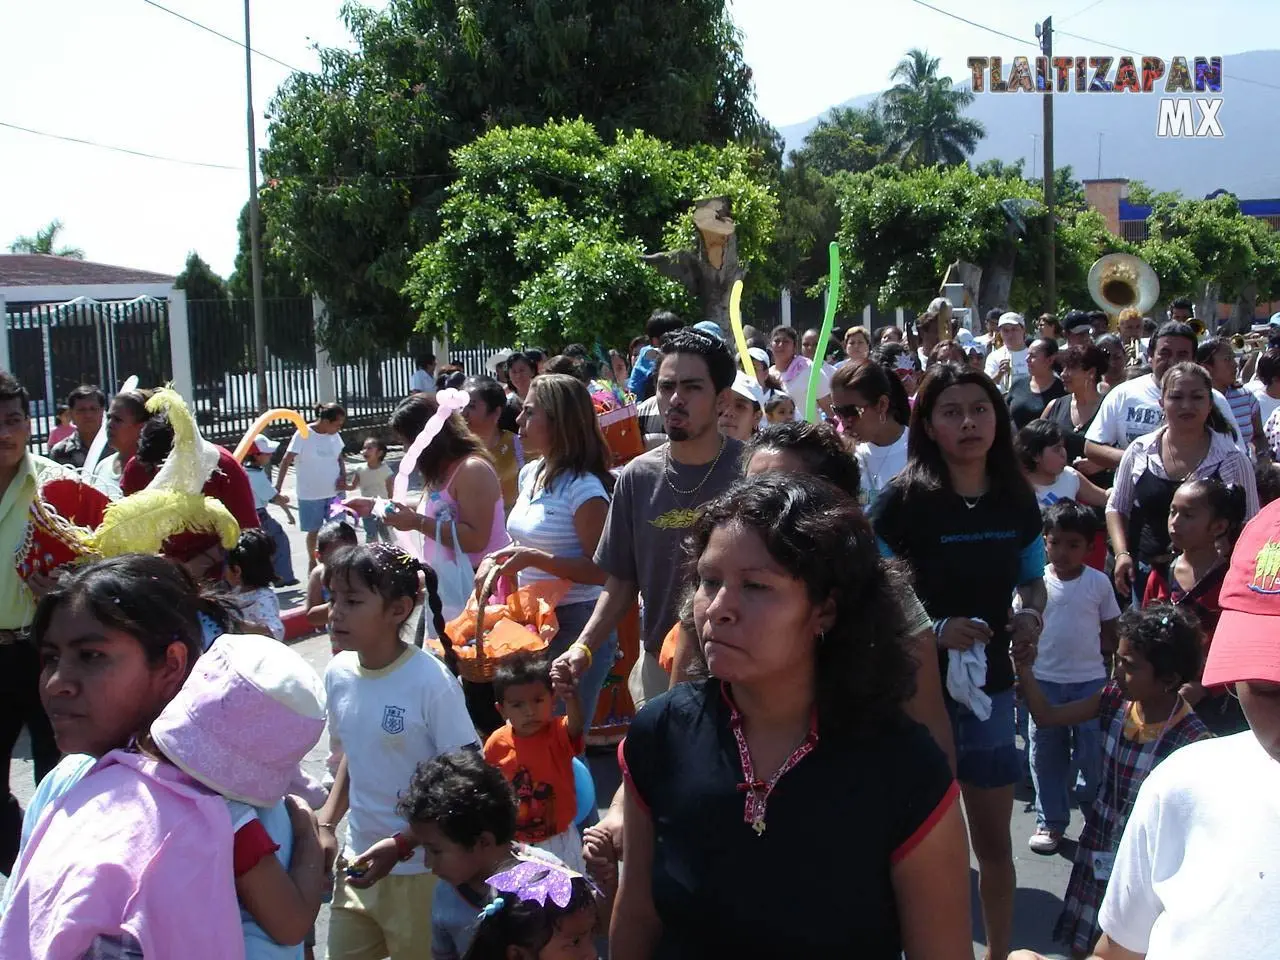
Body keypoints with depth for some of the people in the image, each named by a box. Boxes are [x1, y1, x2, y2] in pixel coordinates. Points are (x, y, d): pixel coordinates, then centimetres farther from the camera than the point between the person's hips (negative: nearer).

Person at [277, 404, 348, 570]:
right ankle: (312, 560, 32)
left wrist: (343, 477, -7)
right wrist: (278, 487, -23)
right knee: (314, 530, 11)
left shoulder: (335, 436, -1)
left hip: (334, 493, 4)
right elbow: (286, 461, -16)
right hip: (311, 494, -4)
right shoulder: (303, 435, -17)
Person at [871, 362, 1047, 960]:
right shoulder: (904, 501, -13)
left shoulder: (1017, 501, 0)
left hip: (990, 689, 4)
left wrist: (1031, 614, -6)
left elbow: (1032, 580, 15)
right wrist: (934, 630, -23)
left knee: (994, 839, 15)